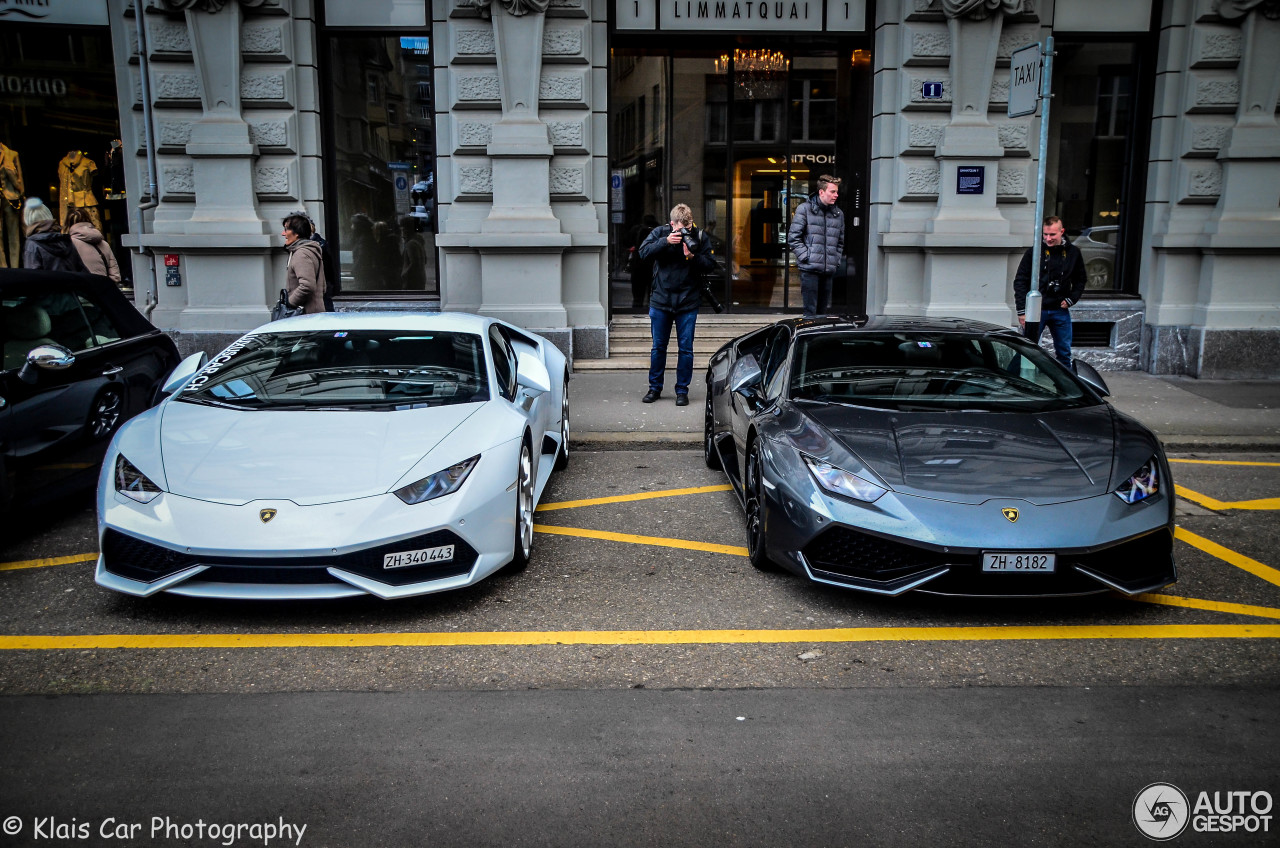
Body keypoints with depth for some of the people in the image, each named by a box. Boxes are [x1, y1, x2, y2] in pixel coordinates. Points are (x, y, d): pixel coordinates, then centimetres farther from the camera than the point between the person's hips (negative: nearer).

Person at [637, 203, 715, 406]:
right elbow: (644, 252, -14)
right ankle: (655, 387, 22)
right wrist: (665, 241, -26)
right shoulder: (660, 233, 0)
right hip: (660, 300, 1)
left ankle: (682, 390, 12)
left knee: (686, 348, 2)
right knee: (658, 346, 10)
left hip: (688, 302, -1)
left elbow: (710, 266, -6)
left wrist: (692, 257, -22)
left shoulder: (700, 237, -1)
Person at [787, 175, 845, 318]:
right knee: (810, 311, -8)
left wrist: (836, 260, 10)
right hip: (809, 268, -5)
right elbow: (793, 237, -3)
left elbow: (841, 242, 23)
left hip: (829, 270, 5)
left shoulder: (838, 214, 15)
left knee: (822, 311, 9)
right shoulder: (805, 209, 0)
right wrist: (805, 256, -11)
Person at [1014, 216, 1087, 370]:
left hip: (1060, 311, 3)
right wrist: (1022, 311, -10)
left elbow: (1081, 280, 16)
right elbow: (1020, 282, -5)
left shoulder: (1073, 253, 4)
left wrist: (1071, 299, 1)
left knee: (1064, 353, 9)